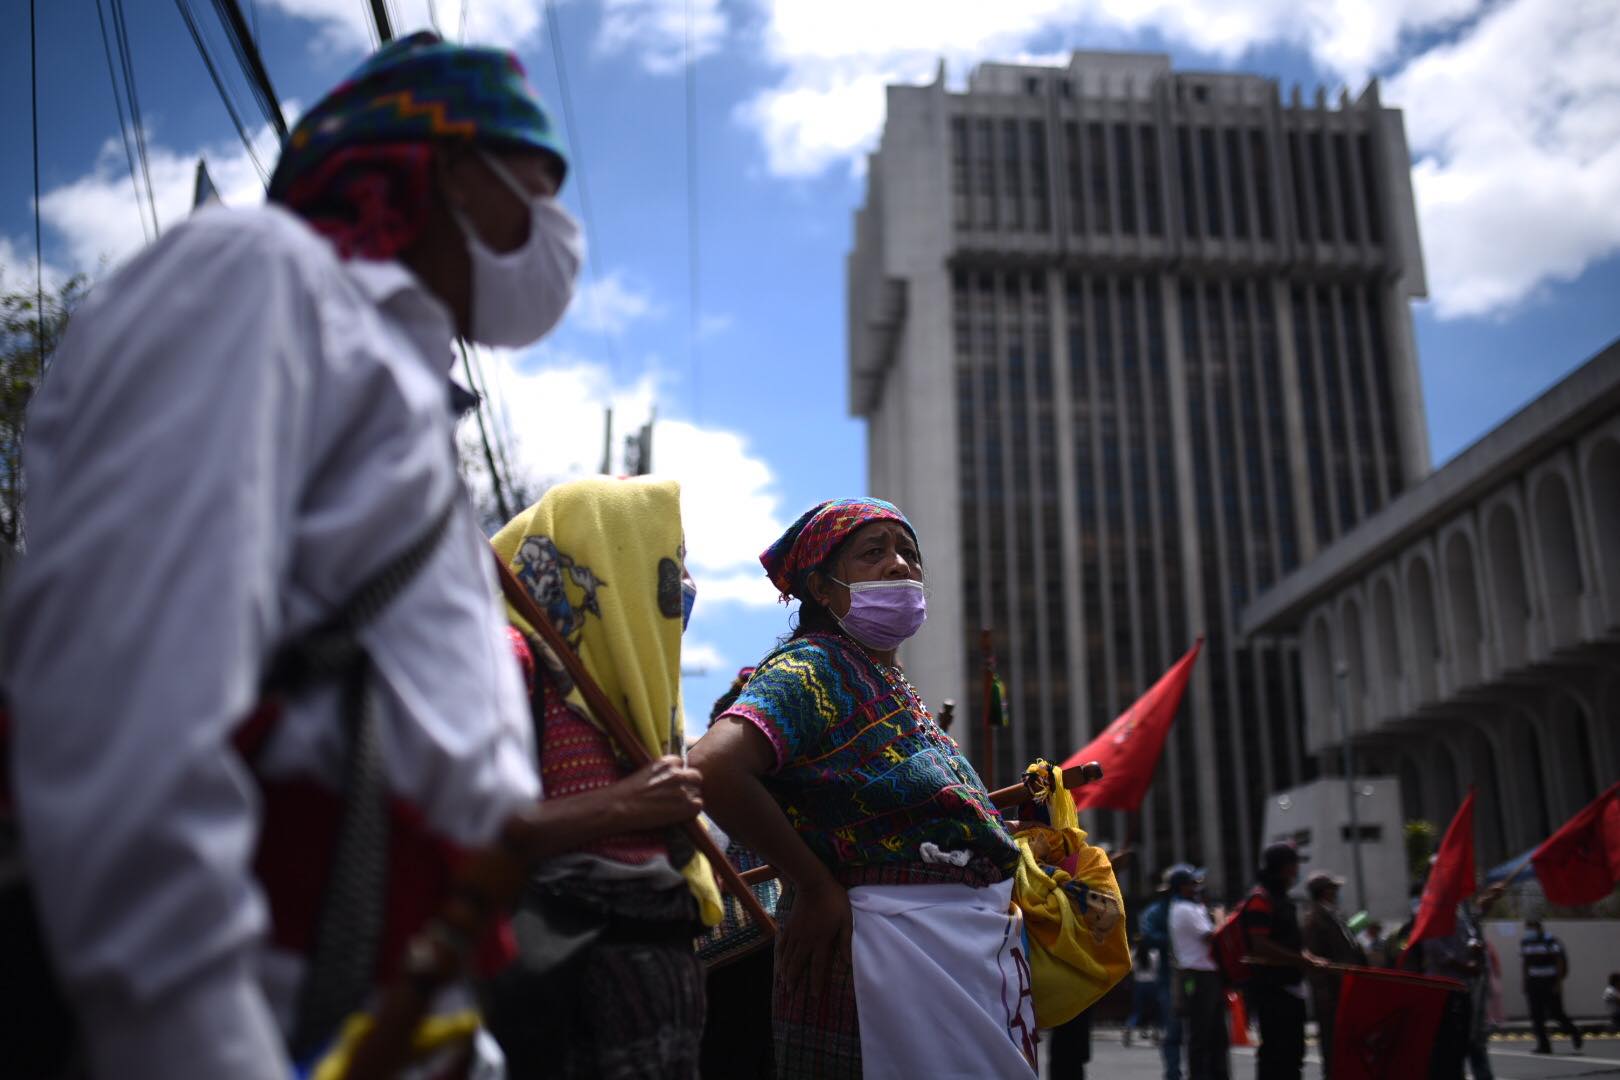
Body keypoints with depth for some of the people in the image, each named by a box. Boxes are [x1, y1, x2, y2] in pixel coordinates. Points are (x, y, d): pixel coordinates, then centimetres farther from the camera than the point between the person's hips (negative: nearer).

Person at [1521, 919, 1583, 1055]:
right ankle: (1543, 1045, 4)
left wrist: (1558, 982, -14)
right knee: (1536, 1015, 0)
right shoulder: (1525, 943, 8)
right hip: (1534, 982, 5)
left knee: (1556, 1012, -2)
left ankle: (1573, 1032, 26)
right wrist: (1525, 983, 12)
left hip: (1550, 982, -5)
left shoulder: (1550, 941, -11)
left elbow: (1560, 962, -10)